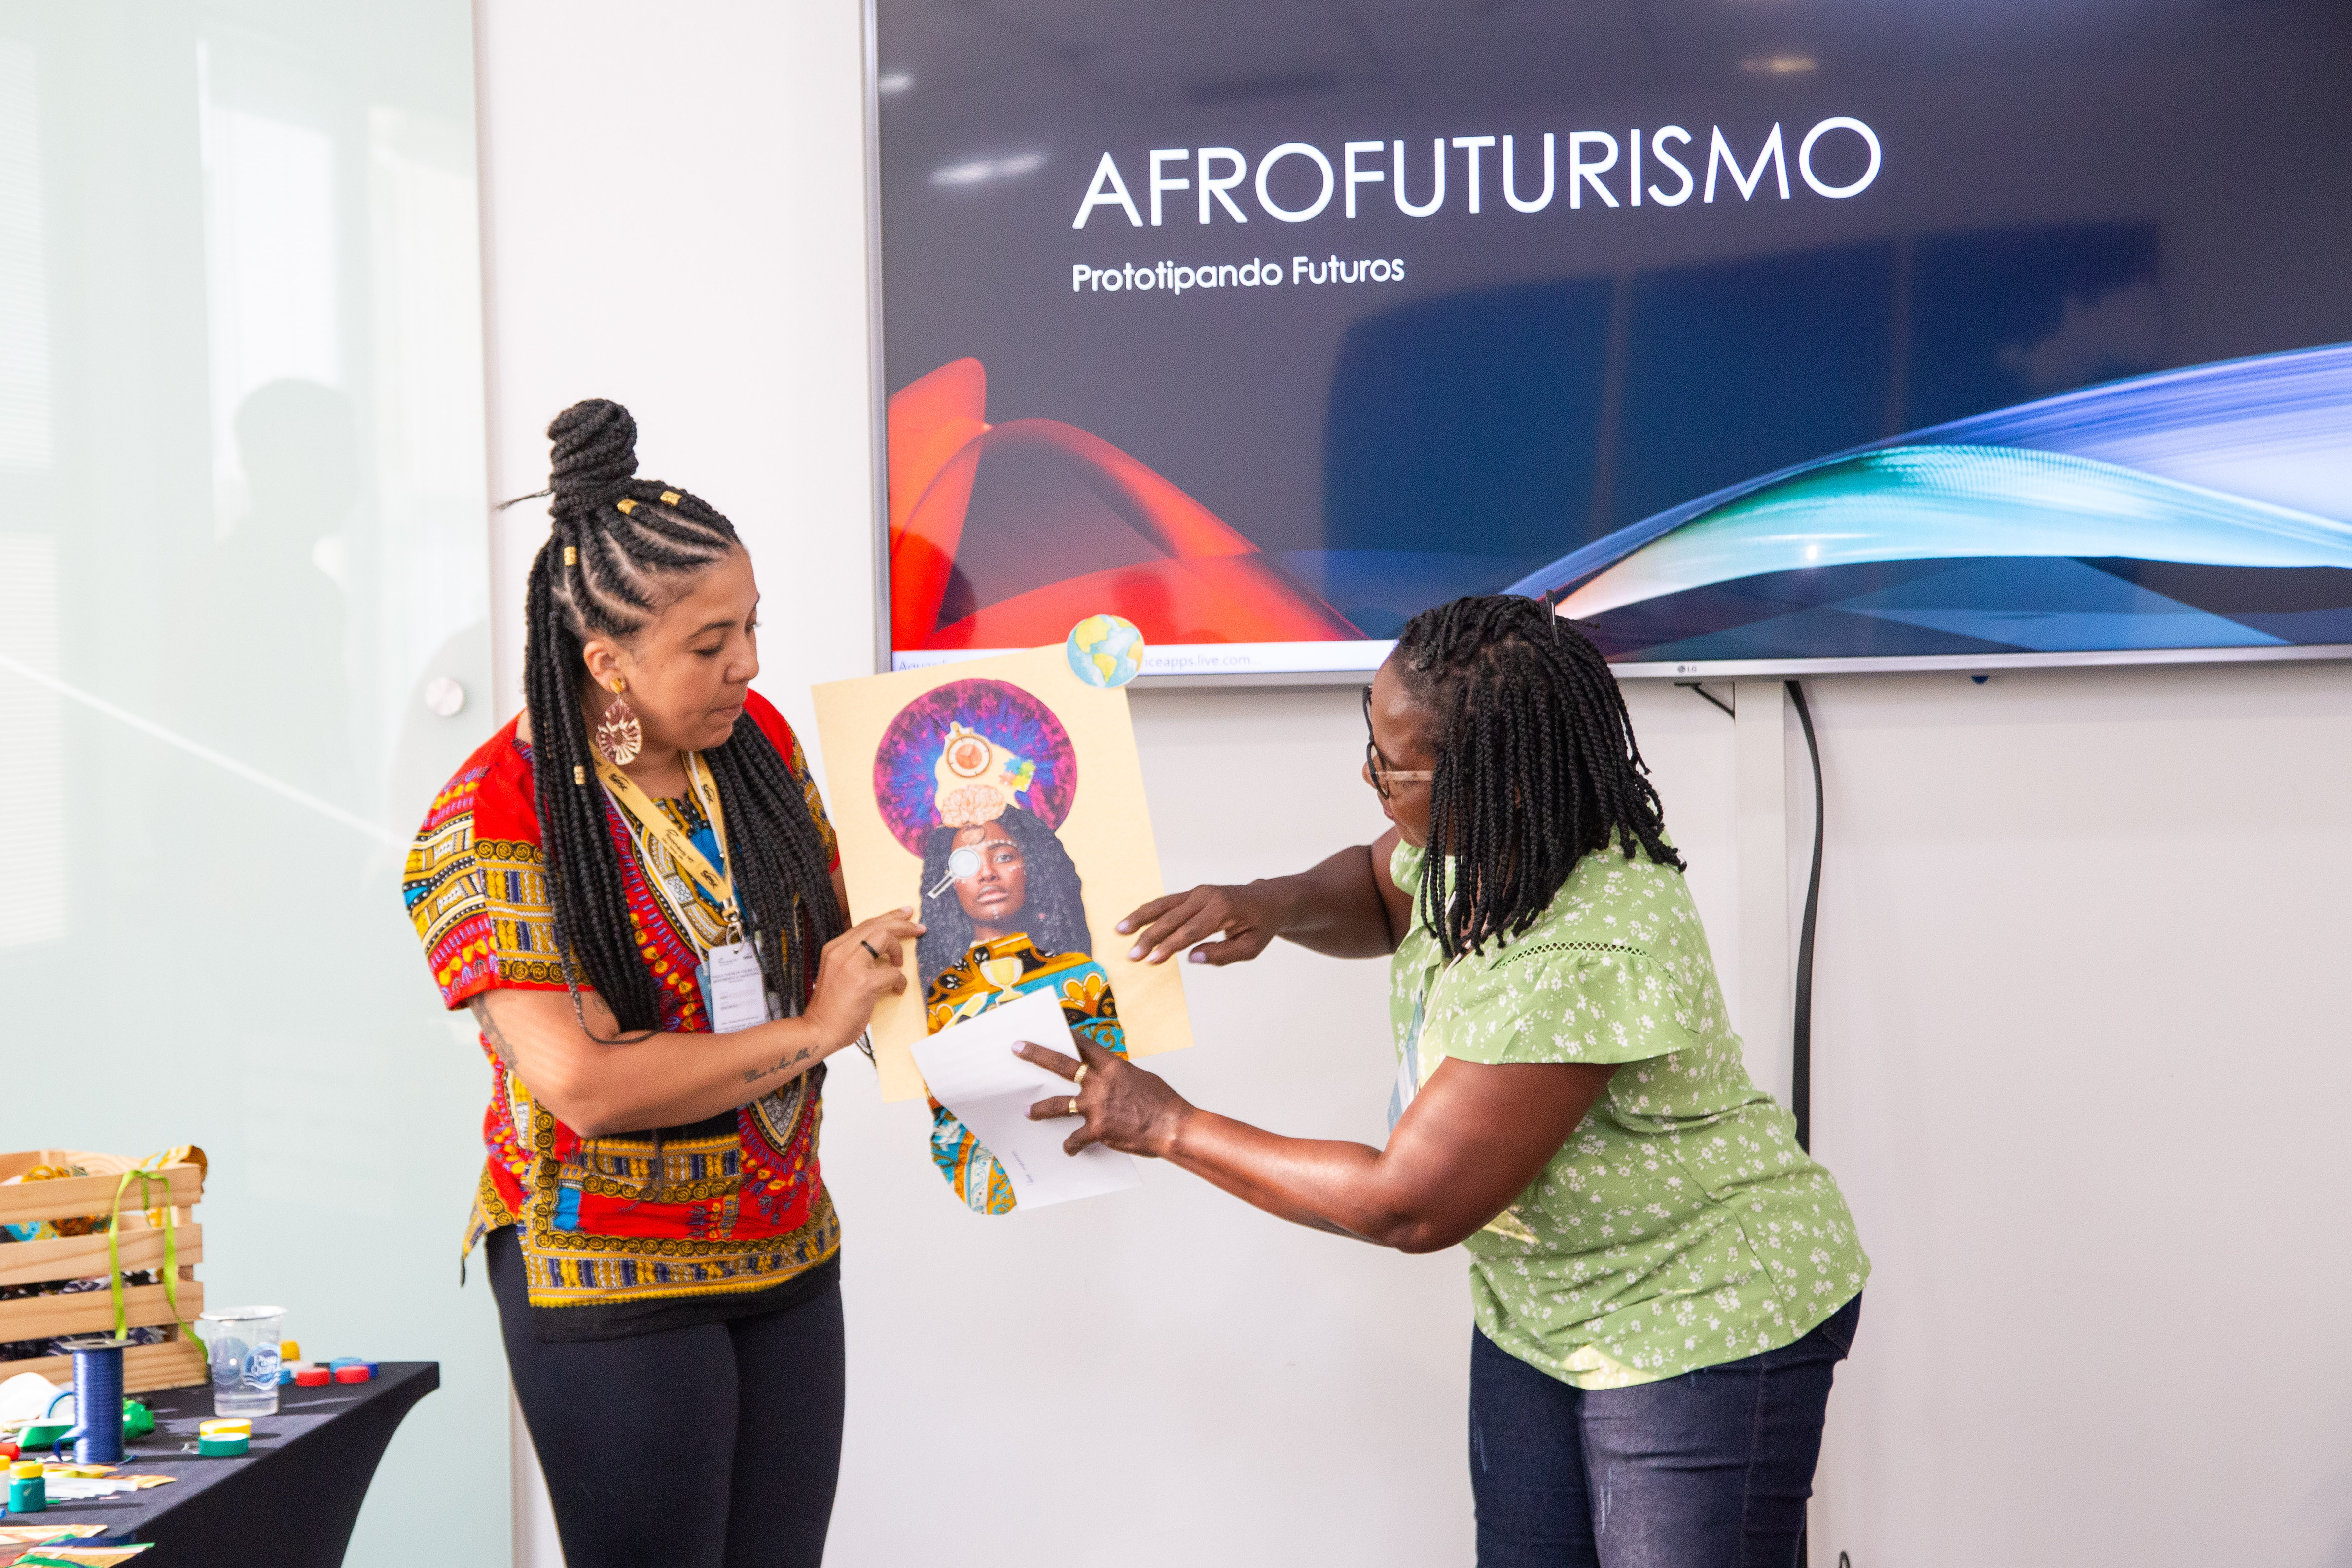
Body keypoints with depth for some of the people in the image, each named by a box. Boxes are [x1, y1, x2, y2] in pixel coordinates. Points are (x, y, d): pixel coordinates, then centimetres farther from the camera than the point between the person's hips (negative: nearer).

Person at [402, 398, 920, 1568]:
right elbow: (583, 1085, -23)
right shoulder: (496, 818, -17)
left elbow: (827, 938, 16)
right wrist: (809, 1031, -18)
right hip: (612, 1283, -5)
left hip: (787, 1249, 6)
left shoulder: (758, 739, 1)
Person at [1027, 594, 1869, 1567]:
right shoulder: (1476, 844, -8)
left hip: (1703, 1329, -8)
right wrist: (1271, 907, -6)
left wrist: (1170, 1129, -18)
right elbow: (1378, 891, 18)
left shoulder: (1590, 960, -34)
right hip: (1537, 1311, 8)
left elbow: (1409, 1206, -28)